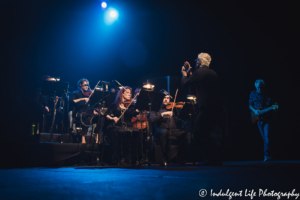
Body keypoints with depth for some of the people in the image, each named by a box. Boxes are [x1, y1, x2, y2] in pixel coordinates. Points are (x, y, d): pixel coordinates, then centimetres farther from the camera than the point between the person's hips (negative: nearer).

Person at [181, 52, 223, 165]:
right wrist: (189, 72, 32)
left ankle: (212, 158, -5)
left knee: (198, 135, -2)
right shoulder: (212, 73, 18)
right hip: (216, 108, 9)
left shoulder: (199, 72, -9)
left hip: (206, 108, -9)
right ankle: (216, 158, 16)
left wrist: (184, 74, 15)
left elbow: (185, 84, -5)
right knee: (206, 134, 18)